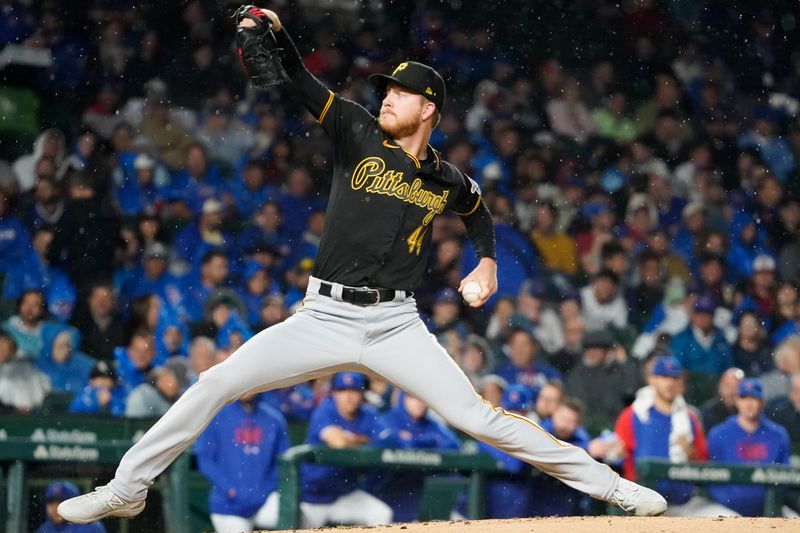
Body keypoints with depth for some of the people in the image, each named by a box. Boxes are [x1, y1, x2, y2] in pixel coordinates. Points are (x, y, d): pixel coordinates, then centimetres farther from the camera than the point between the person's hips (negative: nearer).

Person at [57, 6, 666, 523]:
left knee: (478, 417, -10)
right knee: (214, 384, -10)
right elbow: (299, 82, -10)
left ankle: (610, 485, -1)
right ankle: (126, 490, 1)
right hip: (323, 319, 1)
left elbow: (478, 211, 30)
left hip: (396, 326, 0)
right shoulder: (359, 133, 2)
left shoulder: (446, 180, 6)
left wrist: (487, 262, 14)